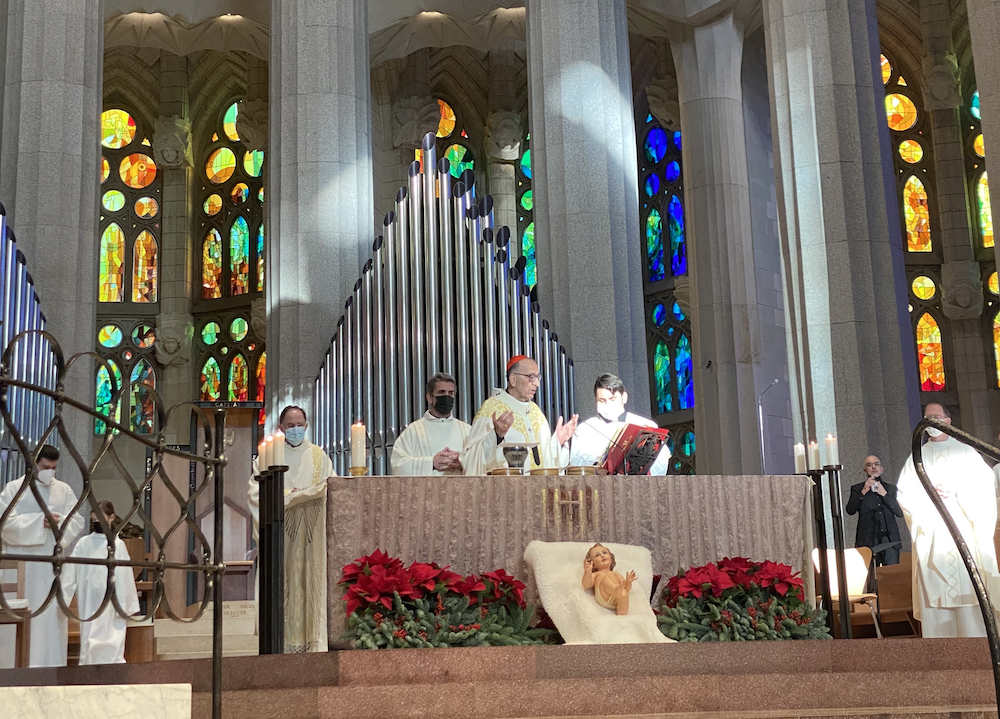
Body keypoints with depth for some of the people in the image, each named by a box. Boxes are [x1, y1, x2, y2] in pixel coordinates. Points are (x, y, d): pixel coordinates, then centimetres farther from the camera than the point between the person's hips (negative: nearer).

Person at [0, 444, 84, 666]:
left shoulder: (64, 490, 12)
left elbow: (78, 522, 7)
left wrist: (60, 521, -14)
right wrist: (39, 522, -14)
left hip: (53, 562, 3)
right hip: (23, 564, -3)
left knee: (53, 613, 0)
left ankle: (52, 663, 3)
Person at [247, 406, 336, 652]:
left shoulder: (318, 455, 14)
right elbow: (255, 491, 0)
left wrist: (303, 493, -8)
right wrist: (284, 495, -11)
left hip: (310, 529, 1)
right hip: (279, 529, -1)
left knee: (310, 579, -4)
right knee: (281, 582, -7)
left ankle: (312, 639, -3)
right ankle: (281, 639, -7)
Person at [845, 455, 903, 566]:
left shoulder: (891, 488, 16)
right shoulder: (857, 489, 11)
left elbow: (900, 512, 6)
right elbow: (850, 510, -2)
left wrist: (884, 494, -3)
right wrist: (863, 492, -10)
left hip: (890, 540, 2)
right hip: (867, 541, -2)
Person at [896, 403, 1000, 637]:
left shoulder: (965, 452, 11)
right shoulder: (917, 457, 15)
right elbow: (903, 493, 6)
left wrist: (956, 491, -12)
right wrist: (929, 494, -10)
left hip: (964, 530, -1)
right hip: (932, 535, 1)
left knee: (969, 588, -7)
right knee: (935, 590, -3)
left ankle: (976, 634, -4)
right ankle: (939, 639, -3)